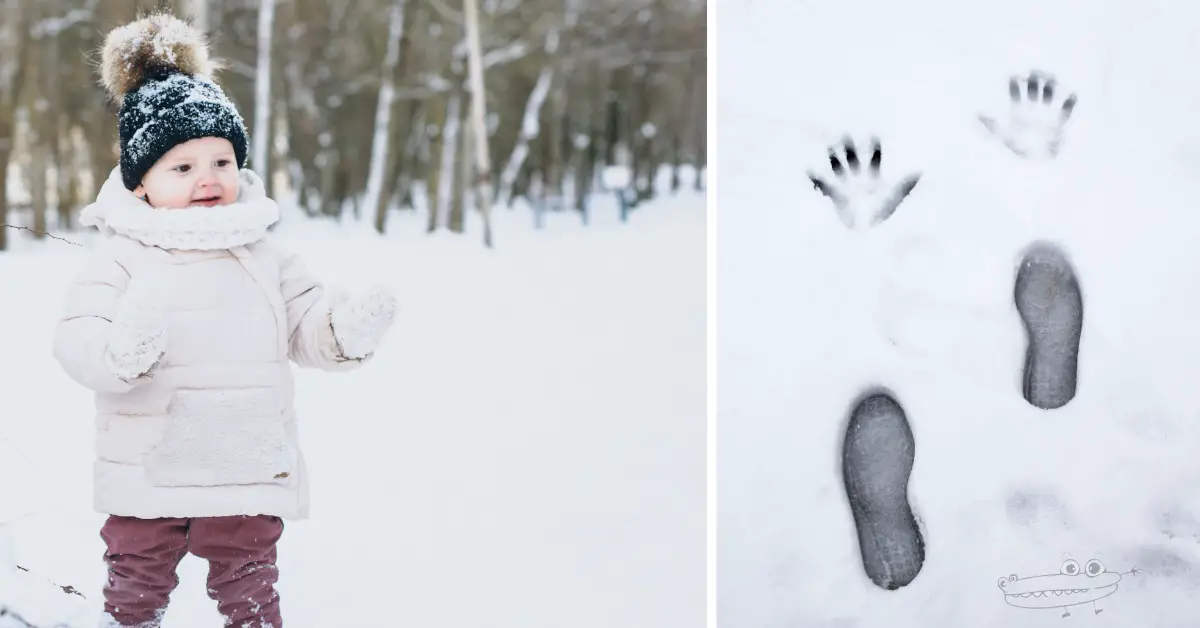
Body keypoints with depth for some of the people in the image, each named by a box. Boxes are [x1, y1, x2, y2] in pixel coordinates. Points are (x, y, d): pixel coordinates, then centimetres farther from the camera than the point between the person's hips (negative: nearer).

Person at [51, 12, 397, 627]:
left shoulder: (263, 257, 6)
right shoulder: (123, 258, -5)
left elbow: (307, 323, 6)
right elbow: (77, 334, -13)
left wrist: (349, 327, -16)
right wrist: (120, 352, -35)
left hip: (248, 474, 2)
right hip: (148, 476, -2)